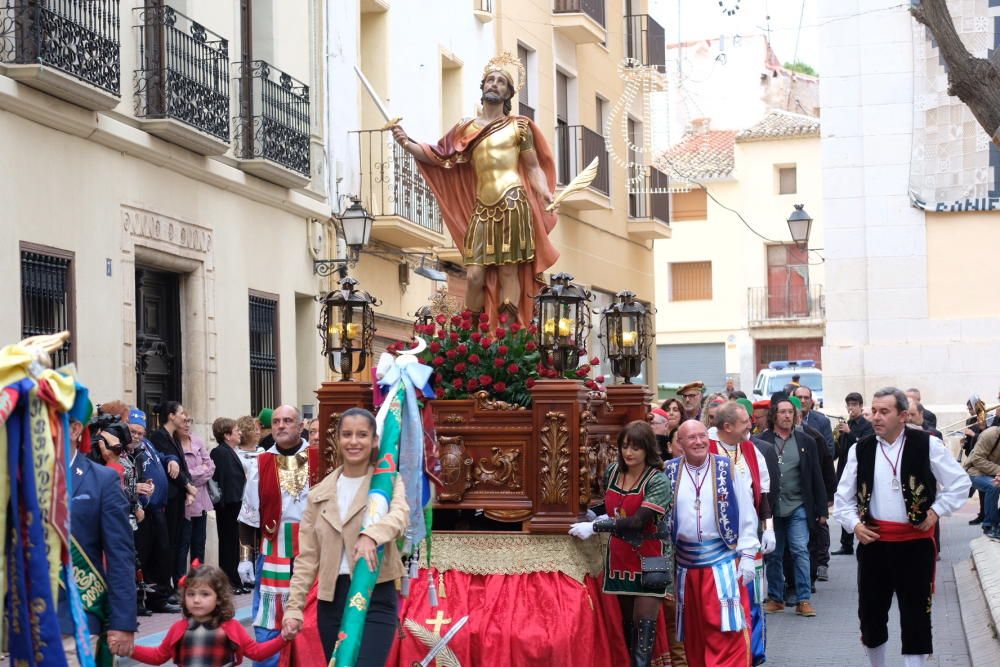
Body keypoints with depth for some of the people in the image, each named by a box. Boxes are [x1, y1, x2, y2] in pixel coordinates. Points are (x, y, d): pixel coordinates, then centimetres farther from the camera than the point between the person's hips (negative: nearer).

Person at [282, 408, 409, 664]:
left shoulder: (388, 481, 0)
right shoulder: (320, 493, 10)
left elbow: (399, 515, -23)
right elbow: (307, 557, 10)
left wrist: (372, 535, -44)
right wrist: (294, 607, 2)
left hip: (376, 596, -4)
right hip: (331, 598, 4)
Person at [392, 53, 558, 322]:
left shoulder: (519, 126, 8)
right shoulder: (467, 129, 16)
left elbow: (533, 167, 5)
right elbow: (437, 156, 13)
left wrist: (547, 197, -11)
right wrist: (406, 143, -1)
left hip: (512, 203, -3)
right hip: (481, 208, 3)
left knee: (509, 272, -4)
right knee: (474, 276, -3)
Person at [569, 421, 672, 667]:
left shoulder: (657, 481, -14)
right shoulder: (612, 471, 4)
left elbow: (638, 522, -25)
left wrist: (595, 527, -25)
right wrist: (599, 518, 3)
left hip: (647, 561, -6)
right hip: (619, 557, 6)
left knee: (644, 625, -8)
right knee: (627, 623, 11)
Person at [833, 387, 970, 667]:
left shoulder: (927, 445, -7)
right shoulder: (861, 449, 3)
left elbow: (960, 483, 1)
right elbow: (844, 496, 10)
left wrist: (936, 511, -6)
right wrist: (854, 524, -4)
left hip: (914, 543, -3)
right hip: (873, 542, 3)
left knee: (916, 615, 0)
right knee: (871, 612, 11)